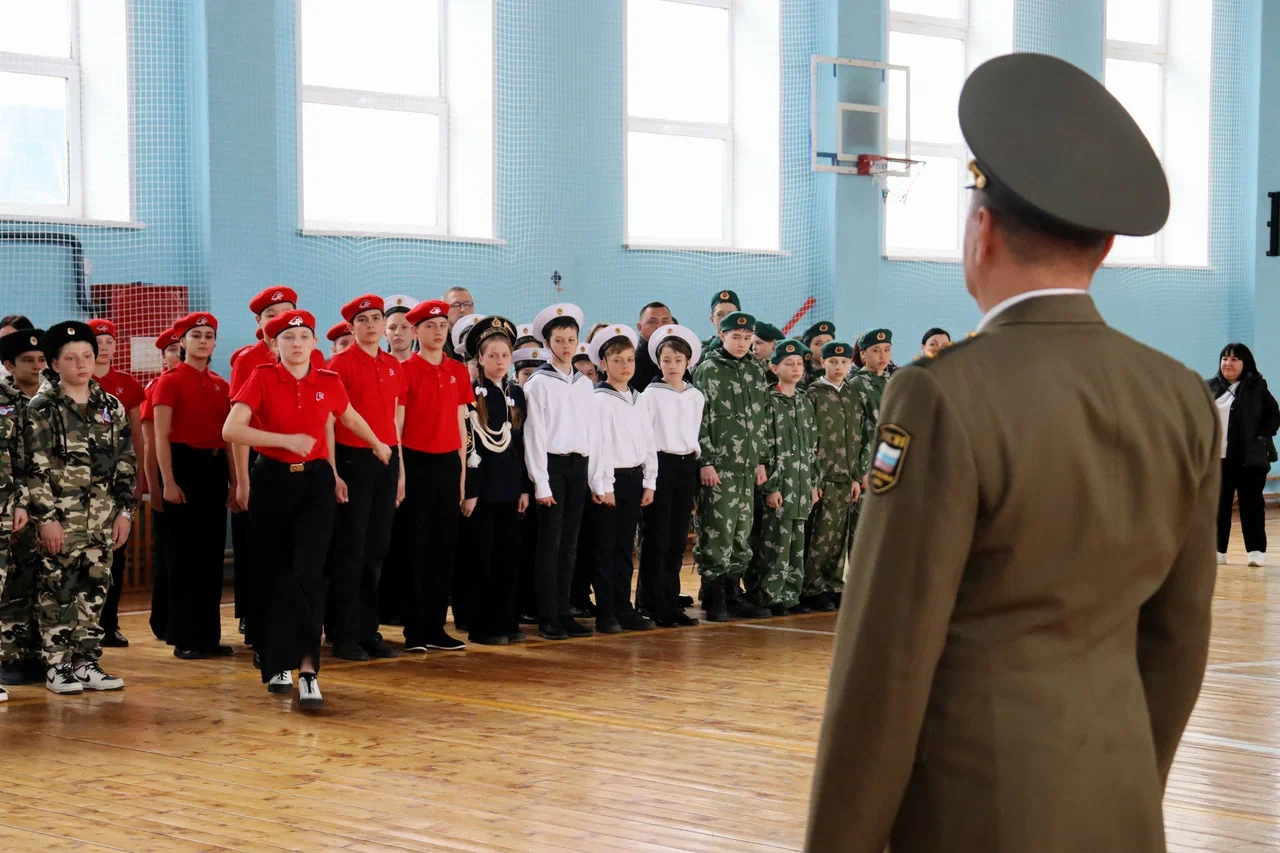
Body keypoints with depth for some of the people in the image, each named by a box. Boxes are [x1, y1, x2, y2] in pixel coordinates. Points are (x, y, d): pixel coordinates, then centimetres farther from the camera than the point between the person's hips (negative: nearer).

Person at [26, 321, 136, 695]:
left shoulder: (112, 407, 10)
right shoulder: (42, 408, -3)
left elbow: (126, 464, 12)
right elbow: (35, 468, -8)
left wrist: (125, 510, 5)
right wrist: (45, 517, -13)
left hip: (102, 518, 4)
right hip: (59, 516, -4)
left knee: (94, 590, 6)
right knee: (57, 590, -3)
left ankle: (86, 662, 13)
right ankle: (57, 666, 3)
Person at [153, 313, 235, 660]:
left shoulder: (221, 385, 12)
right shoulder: (170, 381, -4)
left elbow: (228, 436, 13)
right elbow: (161, 436, -9)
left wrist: (233, 481, 8)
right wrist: (168, 482, -16)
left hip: (215, 467, 6)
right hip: (184, 465, -6)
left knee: (212, 553, 7)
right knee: (183, 555, -2)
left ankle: (209, 634, 13)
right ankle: (184, 637, 3)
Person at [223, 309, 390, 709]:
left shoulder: (329, 382, 2)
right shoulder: (262, 378, -5)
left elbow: (351, 418, 24)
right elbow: (231, 430, -16)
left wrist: (379, 446, 39)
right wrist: (286, 439, -22)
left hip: (315, 481, 0)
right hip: (273, 481, 0)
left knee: (308, 573, -14)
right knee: (271, 573, 7)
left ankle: (307, 669, -18)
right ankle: (276, 664, 22)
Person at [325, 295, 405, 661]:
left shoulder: (395, 367, 11)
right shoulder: (341, 363, -5)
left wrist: (400, 469, 13)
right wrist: (332, 473, -12)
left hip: (387, 460, 6)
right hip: (352, 459, -6)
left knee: (377, 548, 9)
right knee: (350, 549, -2)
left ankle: (368, 631, 16)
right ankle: (344, 636, 4)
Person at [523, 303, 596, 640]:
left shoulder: (585, 384, 12)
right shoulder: (539, 384, -3)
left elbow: (592, 431, 13)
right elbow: (534, 435, -7)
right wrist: (541, 483, -12)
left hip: (579, 465, 5)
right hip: (552, 464, -5)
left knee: (569, 544, 7)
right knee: (550, 543, -4)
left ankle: (563, 613, 12)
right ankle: (547, 619, -1)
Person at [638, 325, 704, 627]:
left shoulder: (696, 396, 11)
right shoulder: (652, 394, -3)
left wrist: (694, 464, 10)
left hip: (686, 465, 5)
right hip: (660, 463, -5)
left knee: (678, 538, 7)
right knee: (657, 537, -4)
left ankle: (671, 601, 12)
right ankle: (653, 603, 0)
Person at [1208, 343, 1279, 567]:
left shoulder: (1257, 387, -1)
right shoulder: (1211, 388, 8)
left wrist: (1261, 438, -11)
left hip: (1250, 457, -3)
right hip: (1218, 457, 3)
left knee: (1251, 503, 0)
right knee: (1219, 504, 6)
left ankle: (1257, 550, 4)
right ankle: (1218, 549, 11)